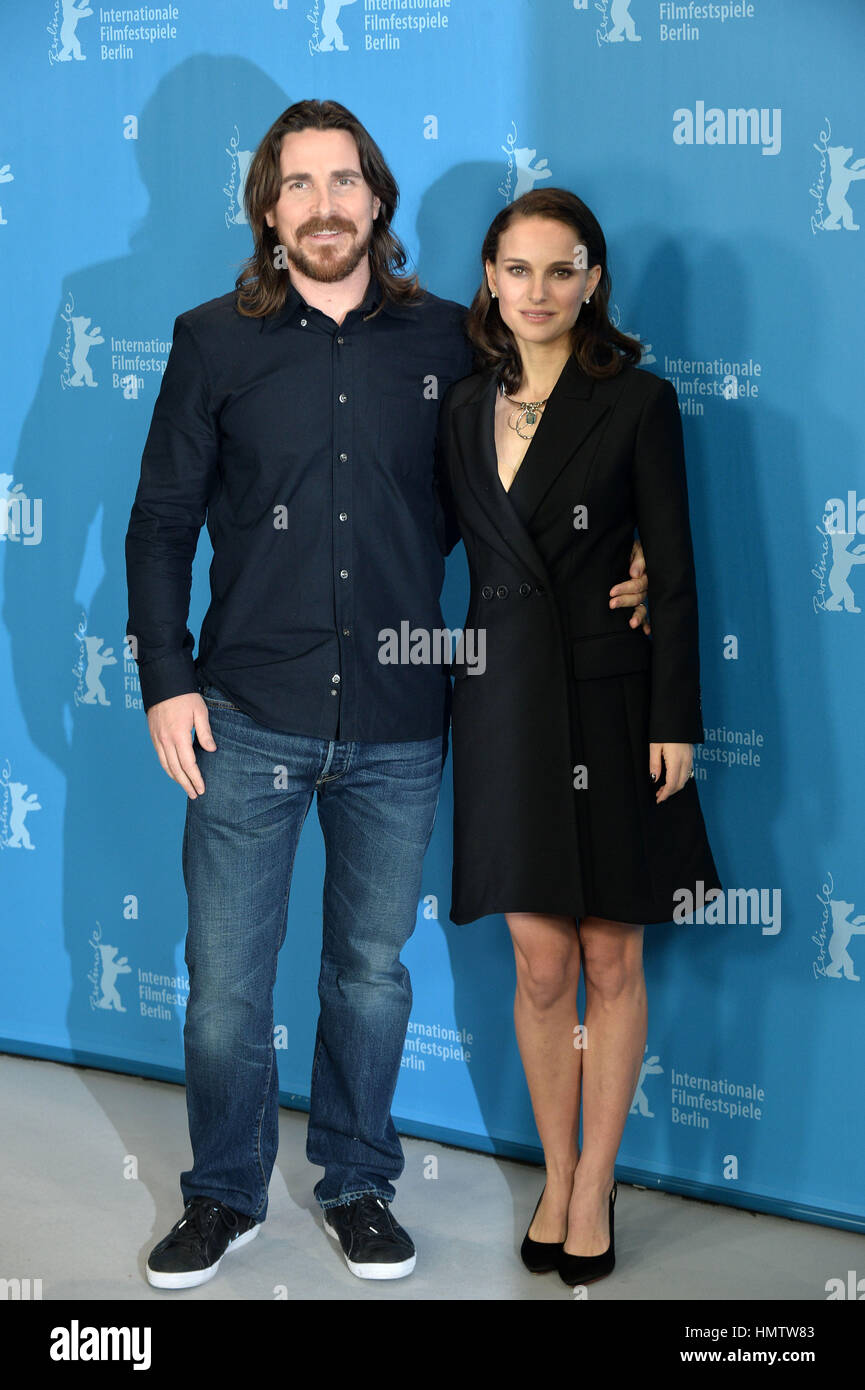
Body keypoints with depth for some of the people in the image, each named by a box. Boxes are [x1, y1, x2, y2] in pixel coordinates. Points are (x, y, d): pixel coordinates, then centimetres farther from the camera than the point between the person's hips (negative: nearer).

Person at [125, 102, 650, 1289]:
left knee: (373, 968, 12)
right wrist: (166, 680, -3)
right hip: (250, 716, -1)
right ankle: (225, 1196, 23)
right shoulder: (216, 341, 2)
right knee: (226, 975, 4)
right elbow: (162, 520, 4)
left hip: (399, 724, 1)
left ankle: (358, 1184, 30)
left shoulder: (447, 340, 4)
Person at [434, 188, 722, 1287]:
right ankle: (556, 1179, 22)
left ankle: (595, 1189, 20)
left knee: (610, 958, 6)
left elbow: (675, 573, -5)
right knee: (541, 964, 6)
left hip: (609, 700, -2)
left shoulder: (637, 401, -3)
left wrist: (674, 721, -8)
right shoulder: (464, 409, 8)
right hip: (505, 702, 3)